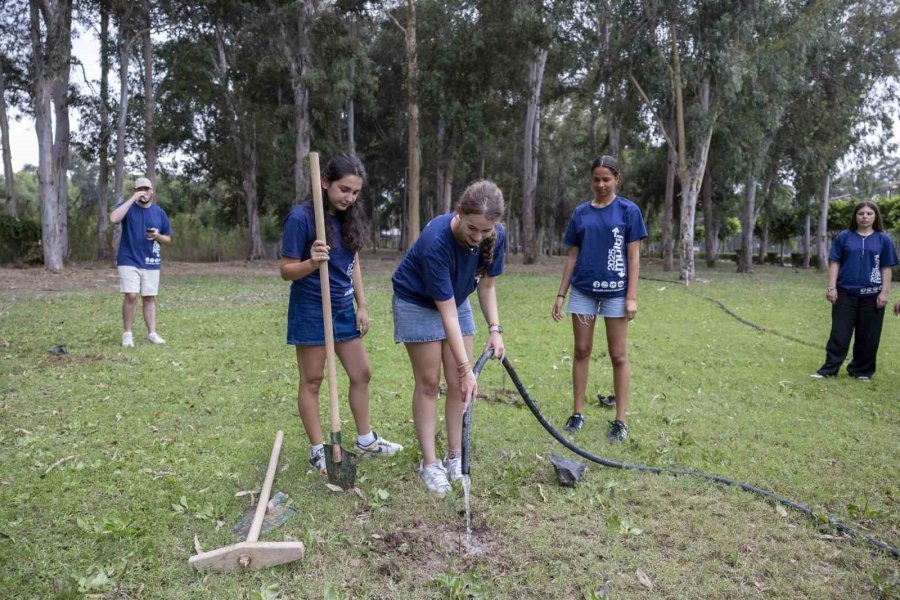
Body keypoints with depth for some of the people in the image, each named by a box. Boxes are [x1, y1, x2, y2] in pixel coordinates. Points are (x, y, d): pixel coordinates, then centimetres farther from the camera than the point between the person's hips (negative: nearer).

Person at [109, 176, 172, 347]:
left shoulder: (159, 212, 7)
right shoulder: (127, 206, -1)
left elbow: (168, 238, 13)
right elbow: (113, 219, -24)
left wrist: (157, 236, -11)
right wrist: (133, 199, -21)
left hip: (151, 263, 3)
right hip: (129, 261, -3)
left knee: (149, 297, 6)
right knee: (131, 296, -9)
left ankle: (152, 333, 11)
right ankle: (127, 333, 3)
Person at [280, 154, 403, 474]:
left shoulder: (348, 216, 3)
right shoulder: (301, 217, -17)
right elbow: (287, 271, -15)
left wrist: (362, 306, 9)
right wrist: (311, 262, -35)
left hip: (344, 307, 7)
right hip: (311, 309, -7)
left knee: (362, 373, 12)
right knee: (312, 380, 4)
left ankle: (365, 440, 28)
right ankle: (317, 450, 17)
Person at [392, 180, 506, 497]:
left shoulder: (496, 237, -22)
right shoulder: (436, 240, -38)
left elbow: (486, 285, -4)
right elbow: (447, 313, -34)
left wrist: (495, 329, -15)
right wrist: (465, 367, -33)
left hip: (457, 300, 5)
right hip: (417, 303, -5)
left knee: (459, 384, 3)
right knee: (429, 382, -3)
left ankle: (455, 456, 16)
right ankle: (429, 462, 8)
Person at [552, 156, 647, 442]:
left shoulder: (628, 210, -2)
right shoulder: (581, 212, 7)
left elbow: (634, 257, -4)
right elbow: (572, 256, 10)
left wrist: (632, 297, -10)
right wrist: (560, 294, 6)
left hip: (615, 291, -3)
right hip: (583, 290, 3)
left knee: (618, 355, 2)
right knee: (582, 350, 7)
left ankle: (620, 419, 11)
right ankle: (578, 412, 18)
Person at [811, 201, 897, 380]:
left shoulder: (884, 239, 4)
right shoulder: (843, 237, 4)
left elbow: (886, 268, 4)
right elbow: (835, 263, 3)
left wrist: (885, 292, -3)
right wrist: (831, 287, -5)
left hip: (872, 295, 1)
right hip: (846, 293, 0)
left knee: (867, 336, 6)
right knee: (839, 334, 1)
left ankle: (861, 370, 19)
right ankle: (829, 369, 5)